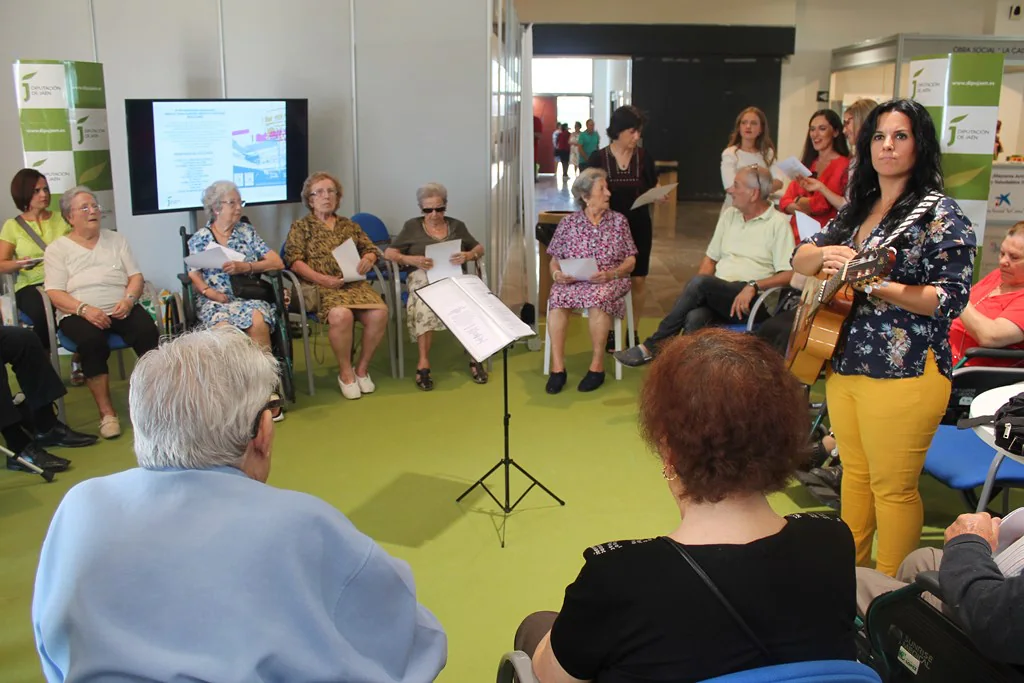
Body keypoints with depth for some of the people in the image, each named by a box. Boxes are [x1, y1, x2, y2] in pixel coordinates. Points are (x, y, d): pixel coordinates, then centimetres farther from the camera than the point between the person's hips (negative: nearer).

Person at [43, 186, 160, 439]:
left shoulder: (116, 240, 17)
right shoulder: (58, 249, 9)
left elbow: (136, 277, 10)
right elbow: (55, 293, -1)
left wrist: (128, 300, -12)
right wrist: (84, 309, -20)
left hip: (121, 309, 2)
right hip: (78, 313, -2)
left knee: (147, 331, -29)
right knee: (92, 340, -35)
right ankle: (106, 412, -25)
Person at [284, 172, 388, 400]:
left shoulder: (349, 226, 25)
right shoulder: (300, 227, 13)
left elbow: (371, 249, 23)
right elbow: (294, 260, 1)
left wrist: (368, 258, -3)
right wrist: (322, 279, -14)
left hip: (354, 284, 4)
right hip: (321, 287, -3)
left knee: (379, 313, -28)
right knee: (341, 315, -37)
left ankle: (362, 368, -6)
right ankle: (345, 372, -14)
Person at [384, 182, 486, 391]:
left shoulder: (457, 226, 20)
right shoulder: (412, 226, 14)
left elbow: (480, 249, 19)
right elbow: (388, 253, 8)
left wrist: (469, 255, -6)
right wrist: (412, 259, -13)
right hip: (423, 277, -1)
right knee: (425, 305, -39)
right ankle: (423, 362, -33)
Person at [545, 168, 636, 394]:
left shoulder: (618, 220, 8)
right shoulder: (568, 223, 9)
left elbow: (630, 260, 6)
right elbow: (555, 260, 11)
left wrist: (611, 273, -13)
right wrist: (557, 274, -13)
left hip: (609, 281, -1)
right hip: (572, 280, 1)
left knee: (598, 298, -36)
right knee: (557, 298, -32)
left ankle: (597, 365, -23)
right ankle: (557, 367, -26)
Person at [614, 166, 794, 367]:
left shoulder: (778, 223, -1)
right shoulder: (729, 215, 17)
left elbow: (788, 274, -8)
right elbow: (710, 258, 18)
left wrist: (754, 286, -22)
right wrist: (695, 292, 0)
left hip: (753, 302, -4)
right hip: (717, 296, 5)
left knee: (701, 283, -29)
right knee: (695, 318, -31)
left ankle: (654, 346, -19)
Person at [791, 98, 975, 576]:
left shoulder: (940, 216, -10)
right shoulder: (858, 208, 12)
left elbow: (951, 298, -17)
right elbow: (799, 258, 13)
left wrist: (874, 285, -28)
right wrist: (825, 255, -10)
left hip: (903, 372, -7)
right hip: (844, 364, 7)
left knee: (893, 486, 2)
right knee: (855, 472, 19)